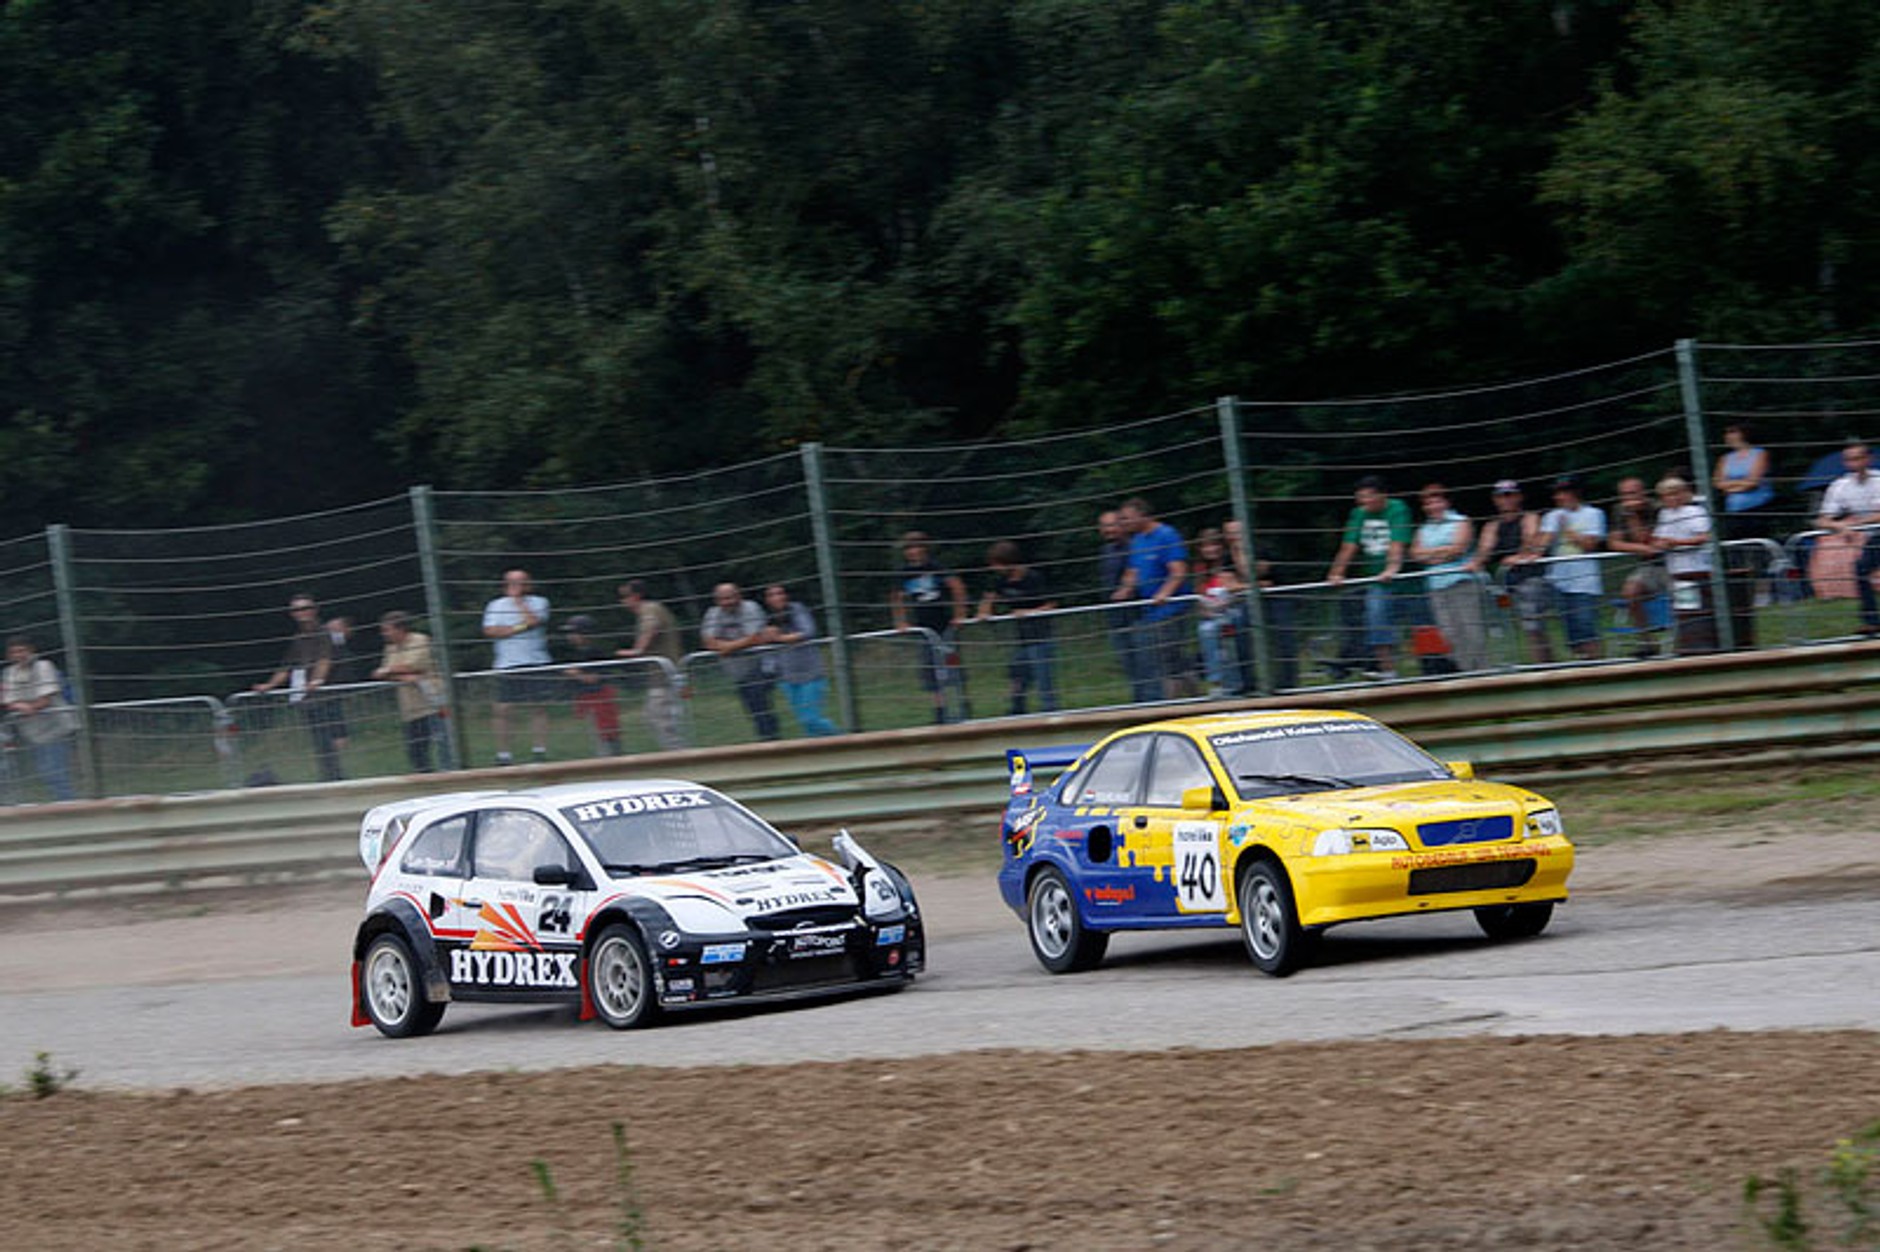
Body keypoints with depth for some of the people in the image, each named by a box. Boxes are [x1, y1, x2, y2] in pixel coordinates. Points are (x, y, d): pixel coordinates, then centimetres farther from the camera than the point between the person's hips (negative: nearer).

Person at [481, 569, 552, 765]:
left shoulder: (538, 602, 8)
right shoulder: (495, 606, 12)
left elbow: (533, 621, -11)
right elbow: (490, 630, -3)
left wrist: (518, 601, -2)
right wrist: (518, 628, -8)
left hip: (535, 662, -1)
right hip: (506, 666, 1)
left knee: (539, 707, 0)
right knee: (501, 709, -4)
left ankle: (541, 749, 8)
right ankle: (503, 754, 1)